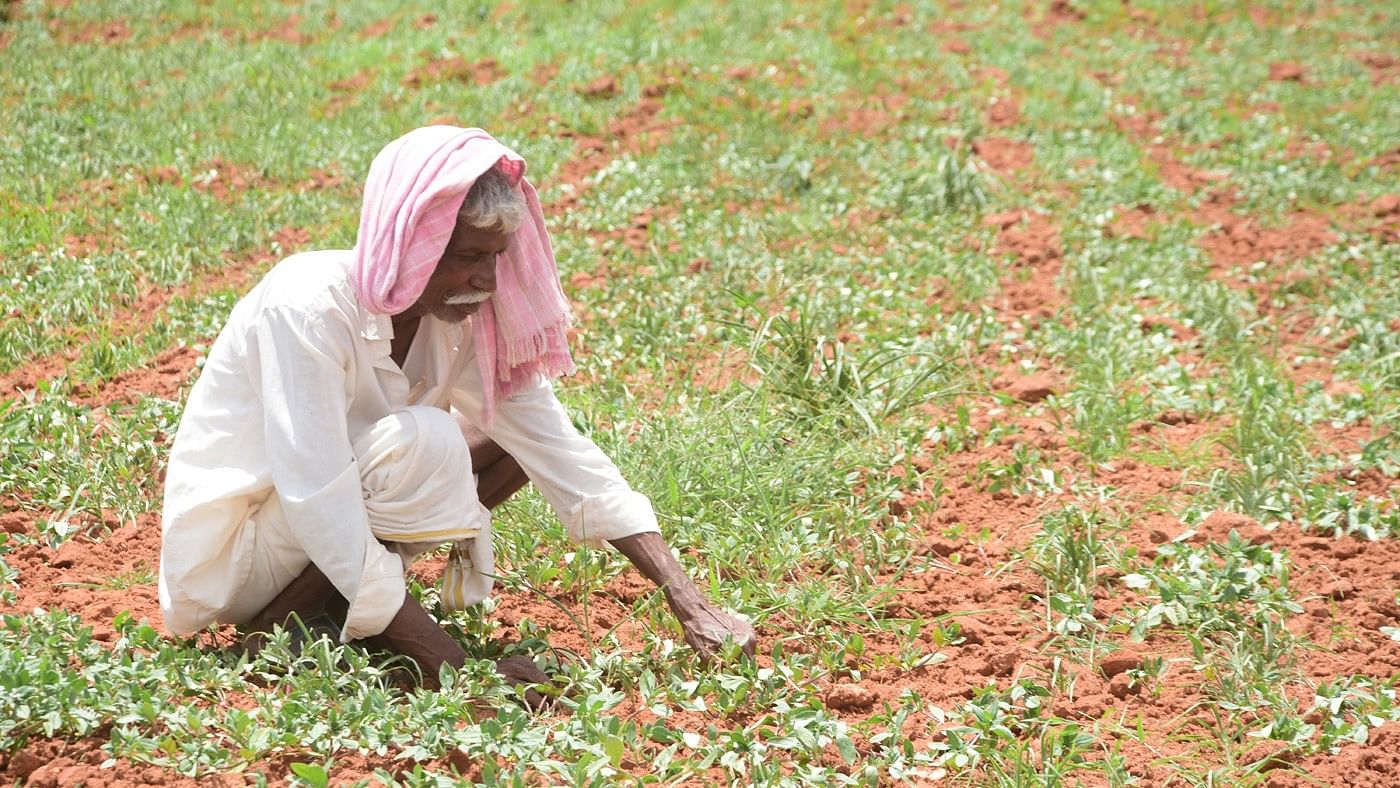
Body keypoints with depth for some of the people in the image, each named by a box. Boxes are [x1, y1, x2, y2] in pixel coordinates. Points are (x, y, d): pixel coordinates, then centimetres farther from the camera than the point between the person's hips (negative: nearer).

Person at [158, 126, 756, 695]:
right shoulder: (309, 308, -29)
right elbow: (323, 511, -36)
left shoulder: (465, 318, -8)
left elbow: (563, 455, -8)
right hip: (228, 554, -8)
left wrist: (689, 604, -17)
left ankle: (327, 608, -3)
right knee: (424, 441, -30)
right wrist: (462, 670, -39)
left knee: (518, 437, -2)